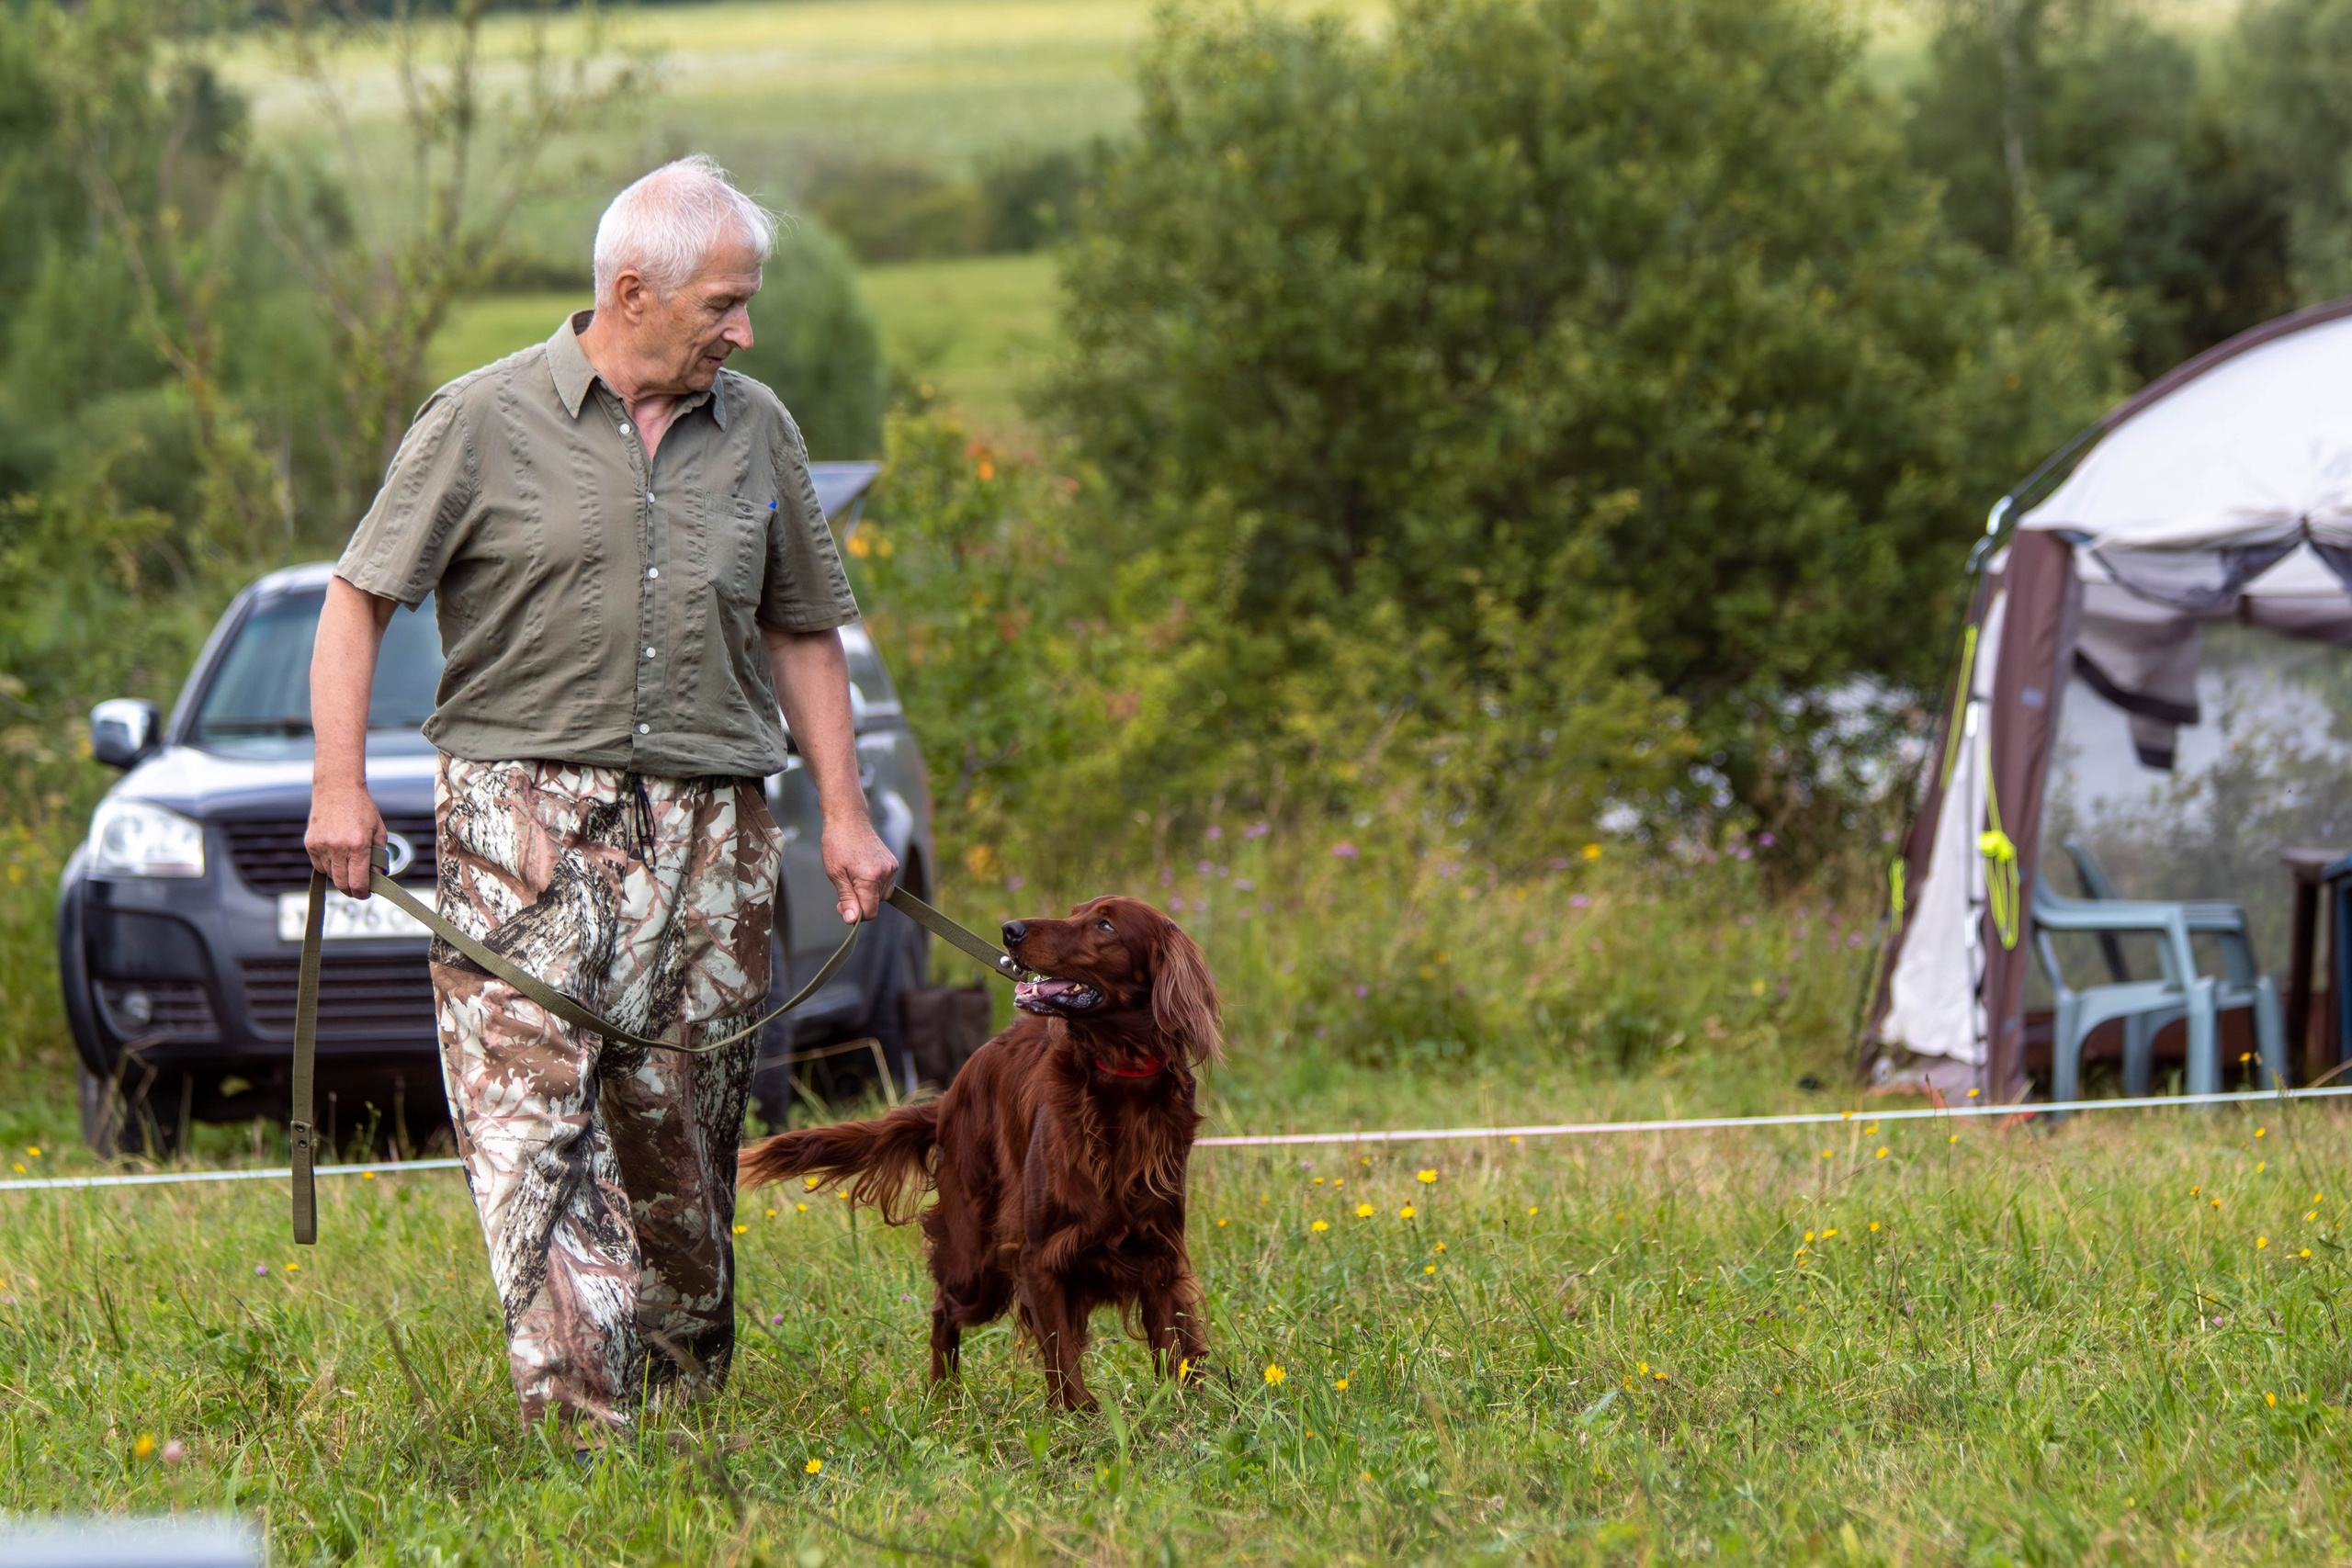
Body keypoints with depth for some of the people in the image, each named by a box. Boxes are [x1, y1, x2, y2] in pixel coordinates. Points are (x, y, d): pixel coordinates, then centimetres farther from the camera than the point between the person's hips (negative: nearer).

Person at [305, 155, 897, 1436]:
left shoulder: (756, 431, 13)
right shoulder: (485, 421, 0)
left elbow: (802, 633, 21)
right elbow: (359, 598, 1)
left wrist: (844, 813, 14)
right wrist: (340, 782, -9)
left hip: (707, 825, 4)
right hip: (526, 808, -4)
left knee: (683, 1128, 5)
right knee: (527, 1100, -17)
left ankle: (686, 1401, 19)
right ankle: (577, 1408, -24)